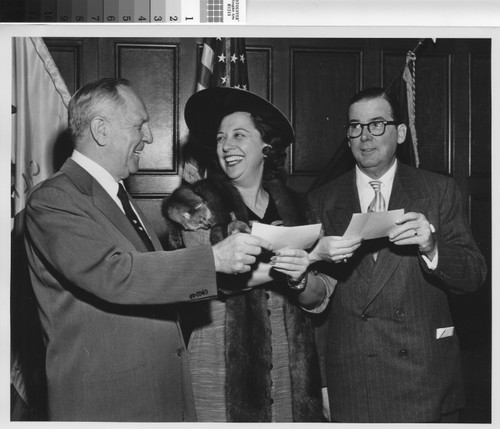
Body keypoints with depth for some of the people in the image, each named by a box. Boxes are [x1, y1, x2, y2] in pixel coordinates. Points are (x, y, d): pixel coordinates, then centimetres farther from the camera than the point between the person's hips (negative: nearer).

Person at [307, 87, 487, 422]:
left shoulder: (439, 190, 2)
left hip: (426, 373, 0)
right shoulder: (323, 200, 4)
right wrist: (317, 255, -18)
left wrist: (431, 247, -22)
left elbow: (475, 275, -4)